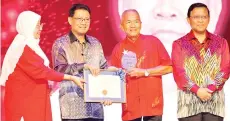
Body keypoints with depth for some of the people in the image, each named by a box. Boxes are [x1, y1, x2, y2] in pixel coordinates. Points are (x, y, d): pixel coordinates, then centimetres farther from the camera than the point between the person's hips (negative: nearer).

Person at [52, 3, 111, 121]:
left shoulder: (95, 44, 16)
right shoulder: (60, 44, 3)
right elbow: (60, 70, -10)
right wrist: (84, 66, -20)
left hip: (95, 106, 4)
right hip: (73, 108, -4)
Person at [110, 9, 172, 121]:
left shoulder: (153, 42, 4)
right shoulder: (118, 49, 7)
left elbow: (168, 67, -1)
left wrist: (145, 72, -9)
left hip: (153, 104, -1)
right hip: (130, 106, 1)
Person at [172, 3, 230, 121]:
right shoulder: (179, 44, 8)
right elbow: (178, 72, -3)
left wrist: (210, 89, -12)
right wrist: (197, 90, -15)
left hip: (215, 100, 1)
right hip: (189, 100, -1)